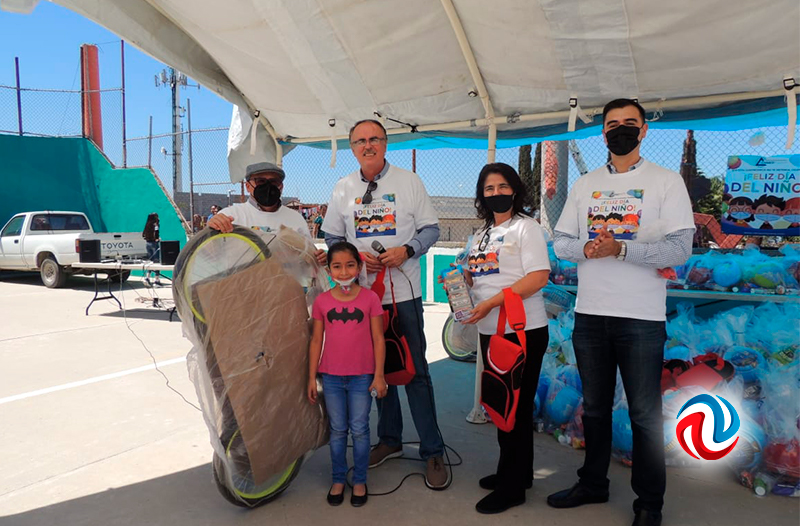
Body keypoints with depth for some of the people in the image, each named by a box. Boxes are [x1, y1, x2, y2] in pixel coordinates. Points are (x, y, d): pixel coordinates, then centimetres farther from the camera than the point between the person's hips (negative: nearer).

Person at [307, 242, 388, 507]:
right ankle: (338, 480, 28)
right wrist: (311, 378, 3)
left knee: (359, 430, 8)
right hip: (331, 376, 2)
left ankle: (359, 481, 24)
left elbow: (378, 339, -4)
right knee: (337, 430, 13)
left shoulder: (370, 298, -6)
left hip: (362, 376, -1)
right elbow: (316, 341, 4)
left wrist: (379, 375, -6)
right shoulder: (321, 301, -1)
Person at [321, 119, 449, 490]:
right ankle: (390, 440, 31)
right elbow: (332, 238, 13)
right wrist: (355, 255, -7)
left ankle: (432, 452, 10)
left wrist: (405, 250, -16)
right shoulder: (343, 189, 9)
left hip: (404, 292, -3)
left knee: (415, 371, -2)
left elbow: (431, 229, 3)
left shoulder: (409, 182, 2)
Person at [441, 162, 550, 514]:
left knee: (515, 408, 2)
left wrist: (491, 302, -24)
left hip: (523, 331, -8)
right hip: (491, 331, 8)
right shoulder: (482, 234, 16)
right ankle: (515, 471, 34)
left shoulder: (525, 227, -8)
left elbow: (538, 277, -18)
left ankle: (512, 487, 16)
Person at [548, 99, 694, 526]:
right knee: (594, 407, 16)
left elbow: (679, 250, -10)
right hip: (589, 314, 4)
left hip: (641, 317, -4)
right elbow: (560, 242, 8)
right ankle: (592, 483, 34)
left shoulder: (667, 182, 0)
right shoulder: (584, 185, 12)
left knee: (645, 415, 4)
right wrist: (587, 249, -13)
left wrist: (621, 249, -22)